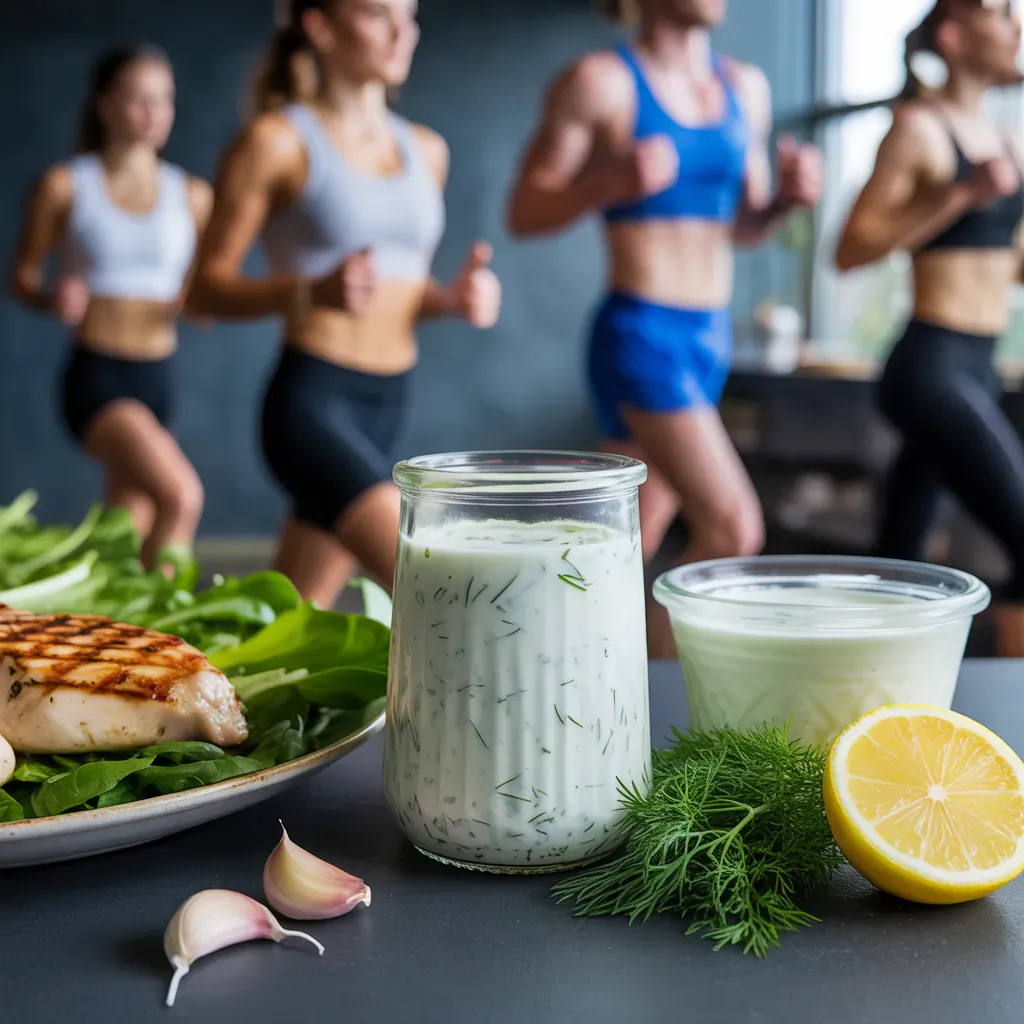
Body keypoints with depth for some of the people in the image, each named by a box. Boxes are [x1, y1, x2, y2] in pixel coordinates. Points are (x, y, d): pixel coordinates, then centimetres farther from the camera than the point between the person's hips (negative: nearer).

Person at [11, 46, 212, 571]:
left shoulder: (192, 196, 8)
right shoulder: (65, 185, -1)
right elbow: (22, 278, 3)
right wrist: (53, 298, -18)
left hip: (158, 378, 5)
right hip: (95, 375, -4)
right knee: (181, 495, -26)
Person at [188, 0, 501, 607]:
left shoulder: (426, 150, 15)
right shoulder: (277, 142, -5)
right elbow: (209, 287, -5)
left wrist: (455, 299, 2)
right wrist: (314, 291, -23)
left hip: (389, 409, 7)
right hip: (312, 399, -7)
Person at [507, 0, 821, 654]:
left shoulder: (746, 87, 12)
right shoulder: (601, 83, -7)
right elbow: (525, 212, -6)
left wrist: (788, 197, -1)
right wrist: (613, 181, -22)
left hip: (711, 336, 7)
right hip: (640, 332, -7)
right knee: (733, 528, -16)